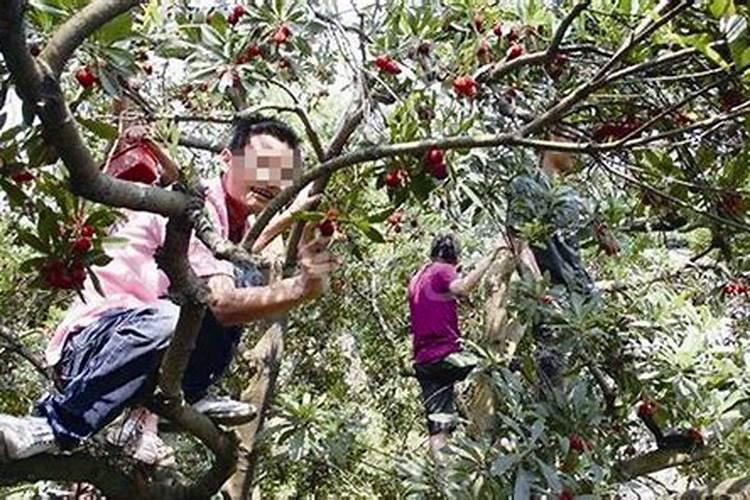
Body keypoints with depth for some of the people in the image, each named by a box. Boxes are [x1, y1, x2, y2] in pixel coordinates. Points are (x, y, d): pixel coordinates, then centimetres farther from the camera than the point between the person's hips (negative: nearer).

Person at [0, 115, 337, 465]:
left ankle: (145, 421, -13)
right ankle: (53, 429, -23)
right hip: (91, 343, -9)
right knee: (168, 321, -40)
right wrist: (301, 289, -45)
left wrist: (290, 217, 23)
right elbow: (222, 303, -30)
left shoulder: (234, 218, 11)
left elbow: (231, 264, 31)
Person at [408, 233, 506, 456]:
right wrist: (489, 258, -23)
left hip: (423, 360, 9)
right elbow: (462, 287, -25)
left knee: (438, 426, 4)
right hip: (445, 354, -9)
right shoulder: (442, 271, -3)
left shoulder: (416, 278, 23)